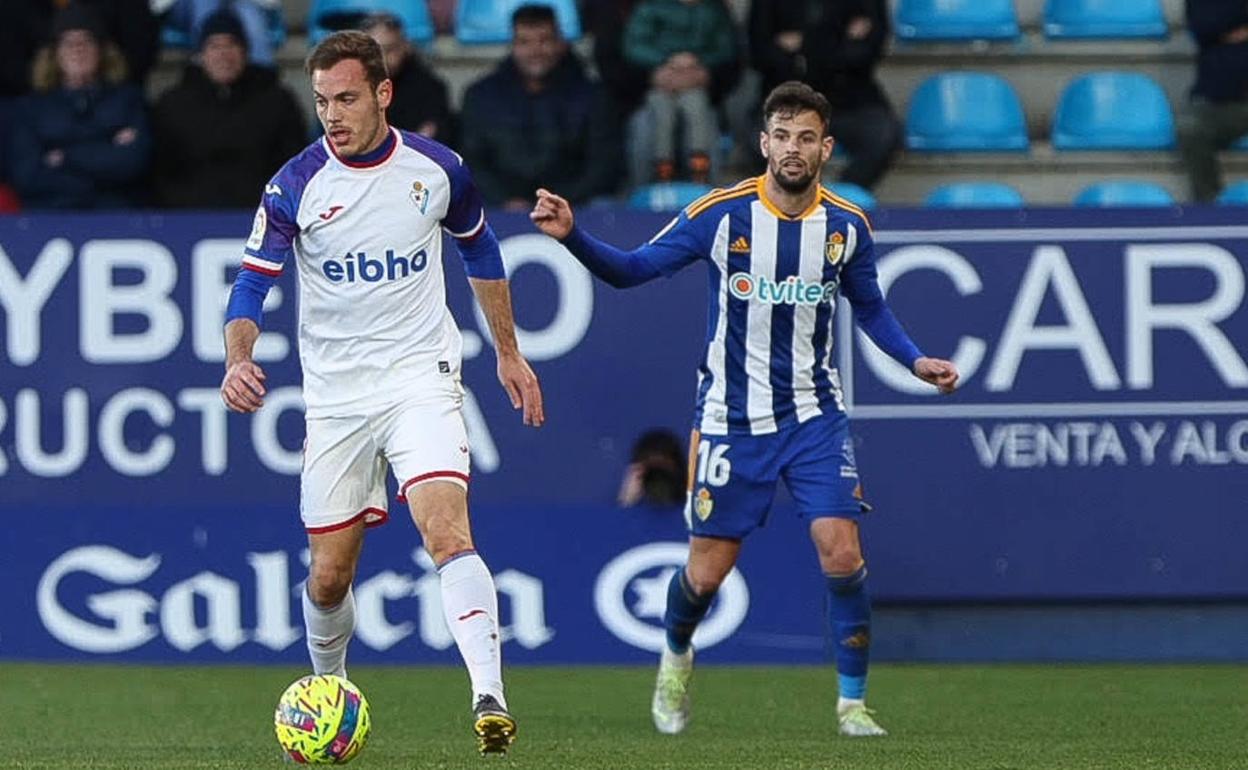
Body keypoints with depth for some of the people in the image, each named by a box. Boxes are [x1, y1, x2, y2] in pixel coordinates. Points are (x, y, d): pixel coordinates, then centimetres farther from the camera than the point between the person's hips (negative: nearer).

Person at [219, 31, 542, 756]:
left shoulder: (438, 169, -2)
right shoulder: (295, 186, -7)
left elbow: (481, 249, 16)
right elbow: (252, 286, -5)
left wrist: (509, 353, 20)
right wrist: (239, 360, -25)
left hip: (422, 376, -1)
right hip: (335, 392, 1)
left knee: (448, 532, -24)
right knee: (328, 577, 6)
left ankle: (491, 698, -31)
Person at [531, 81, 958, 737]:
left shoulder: (847, 227, -2)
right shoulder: (722, 214, -10)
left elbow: (870, 308, 15)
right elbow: (631, 270, -5)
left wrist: (916, 361, 0)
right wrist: (572, 236, -22)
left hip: (814, 416, 1)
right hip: (731, 420, -1)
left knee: (842, 555, -15)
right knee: (705, 574, 2)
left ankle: (852, 702, -1)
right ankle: (676, 657, 36)